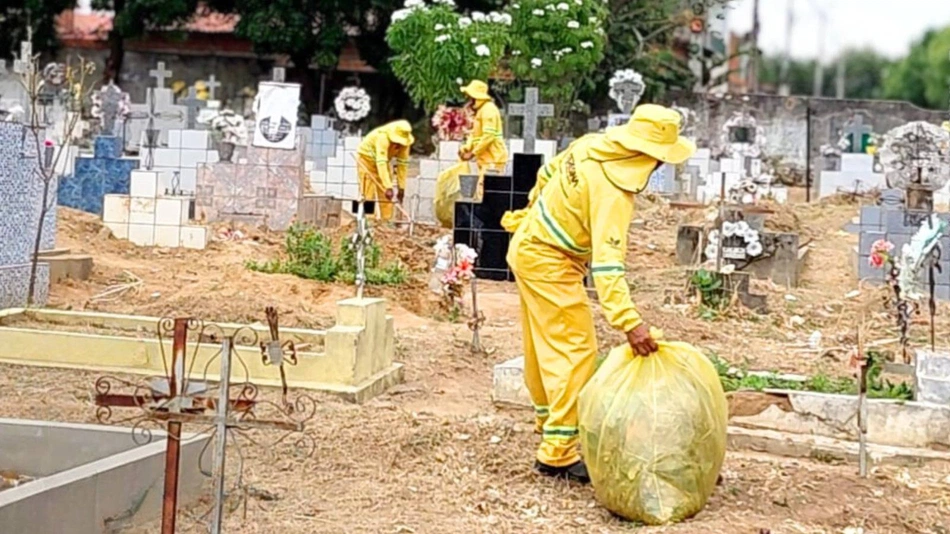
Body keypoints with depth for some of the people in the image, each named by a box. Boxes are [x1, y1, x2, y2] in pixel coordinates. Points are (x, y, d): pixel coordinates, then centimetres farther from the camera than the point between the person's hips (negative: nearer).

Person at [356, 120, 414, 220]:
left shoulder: (404, 141, -19)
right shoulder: (383, 137, -38)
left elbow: (402, 164, -16)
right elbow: (381, 163, -44)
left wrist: (401, 187, -19)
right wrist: (388, 187, -51)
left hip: (384, 160, 6)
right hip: (367, 158, -6)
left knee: (386, 196, 0)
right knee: (368, 194, -13)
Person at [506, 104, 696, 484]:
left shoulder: (592, 145, -4)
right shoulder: (613, 188, -30)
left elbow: (550, 171, 14)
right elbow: (607, 261, -38)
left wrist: (544, 208, 32)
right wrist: (629, 322, -44)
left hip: (528, 245, 10)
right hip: (549, 263, -10)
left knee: (544, 347, 22)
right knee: (576, 351, -9)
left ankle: (548, 420, 39)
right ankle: (558, 453, -9)